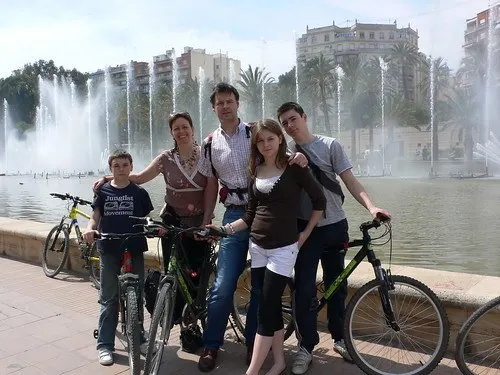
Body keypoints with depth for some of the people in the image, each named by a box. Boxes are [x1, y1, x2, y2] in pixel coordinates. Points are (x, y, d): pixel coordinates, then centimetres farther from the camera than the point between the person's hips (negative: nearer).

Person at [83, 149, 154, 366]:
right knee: (109, 299, 4)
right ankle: (105, 345, 12)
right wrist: (90, 229, -20)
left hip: (134, 249, 1)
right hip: (109, 250, 0)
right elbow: (95, 216, 1)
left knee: (136, 296, 10)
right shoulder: (103, 191, 3)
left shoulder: (139, 193, 3)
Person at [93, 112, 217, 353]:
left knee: (197, 275, 1)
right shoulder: (166, 158, 1)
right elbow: (139, 177, -3)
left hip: (199, 223, 0)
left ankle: (192, 326, 20)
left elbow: (211, 192, -7)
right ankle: (187, 327, 16)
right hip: (173, 222, 1)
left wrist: (205, 223, -13)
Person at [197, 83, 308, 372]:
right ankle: (211, 346, 16)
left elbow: (281, 158, 0)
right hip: (235, 216, 1)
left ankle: (253, 342, 25)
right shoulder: (211, 144, 7)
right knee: (223, 286, -2)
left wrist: (300, 156, -23)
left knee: (262, 284, 7)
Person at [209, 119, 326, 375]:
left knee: (266, 308, -5)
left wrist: (305, 234, -3)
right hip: (257, 246, 5)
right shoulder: (255, 171, 7)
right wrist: (224, 229, -2)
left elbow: (319, 200, -2)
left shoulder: (293, 168, -7)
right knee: (270, 305, 10)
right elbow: (250, 215, 9)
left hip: (283, 247, -5)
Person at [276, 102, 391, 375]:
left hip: (335, 226, 1)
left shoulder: (330, 145, -1)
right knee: (304, 289, -3)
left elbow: (350, 181, -6)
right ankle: (306, 347, 12)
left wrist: (371, 207, -20)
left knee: (336, 286, 12)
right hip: (305, 228, 0)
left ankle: (339, 338, 31)